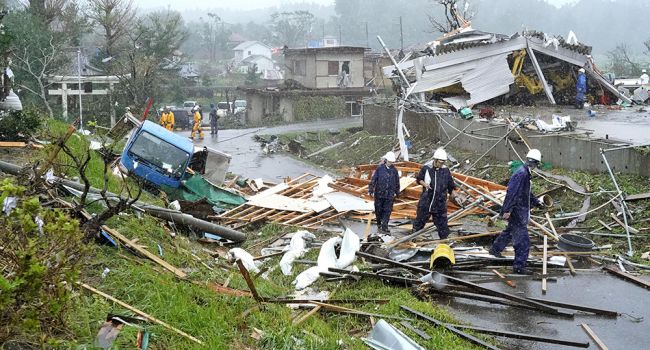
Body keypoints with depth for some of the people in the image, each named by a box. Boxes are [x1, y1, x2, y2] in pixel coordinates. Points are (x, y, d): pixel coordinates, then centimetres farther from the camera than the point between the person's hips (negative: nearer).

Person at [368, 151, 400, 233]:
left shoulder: (394, 170, 3)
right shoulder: (379, 169, -6)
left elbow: (397, 182, 15)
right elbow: (373, 180, -4)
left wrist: (397, 192, 19)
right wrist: (371, 190, -6)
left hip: (390, 195, 2)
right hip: (379, 193, -1)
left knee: (388, 211, -3)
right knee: (379, 210, 10)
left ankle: (384, 226, 0)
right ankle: (379, 223, 30)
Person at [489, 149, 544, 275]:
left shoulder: (526, 173, 10)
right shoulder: (521, 174, -23)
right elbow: (511, 192, -26)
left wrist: (536, 202, 29)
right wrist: (507, 210, -27)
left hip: (521, 210, 11)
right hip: (517, 212, -11)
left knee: (510, 230, 28)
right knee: (523, 240, -6)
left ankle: (495, 249, 46)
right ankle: (519, 266, -1)